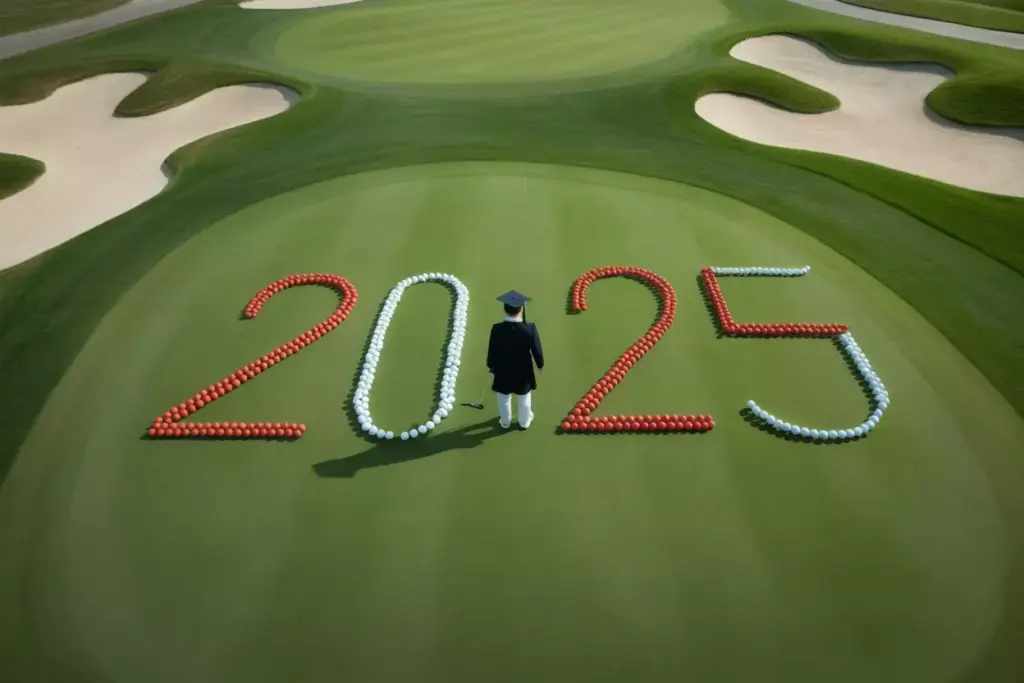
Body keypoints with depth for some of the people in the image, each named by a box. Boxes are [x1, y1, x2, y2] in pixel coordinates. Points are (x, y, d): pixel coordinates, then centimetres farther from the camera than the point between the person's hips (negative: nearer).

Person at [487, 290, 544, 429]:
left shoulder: (497, 329, -28)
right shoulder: (530, 329, -27)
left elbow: (492, 351, -14)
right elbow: (537, 350, -13)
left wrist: (491, 366, 7)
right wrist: (540, 364, 7)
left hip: (503, 371, 0)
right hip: (524, 371, 0)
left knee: (504, 399, 24)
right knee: (524, 399, 25)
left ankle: (505, 422, 45)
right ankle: (524, 422, 46)